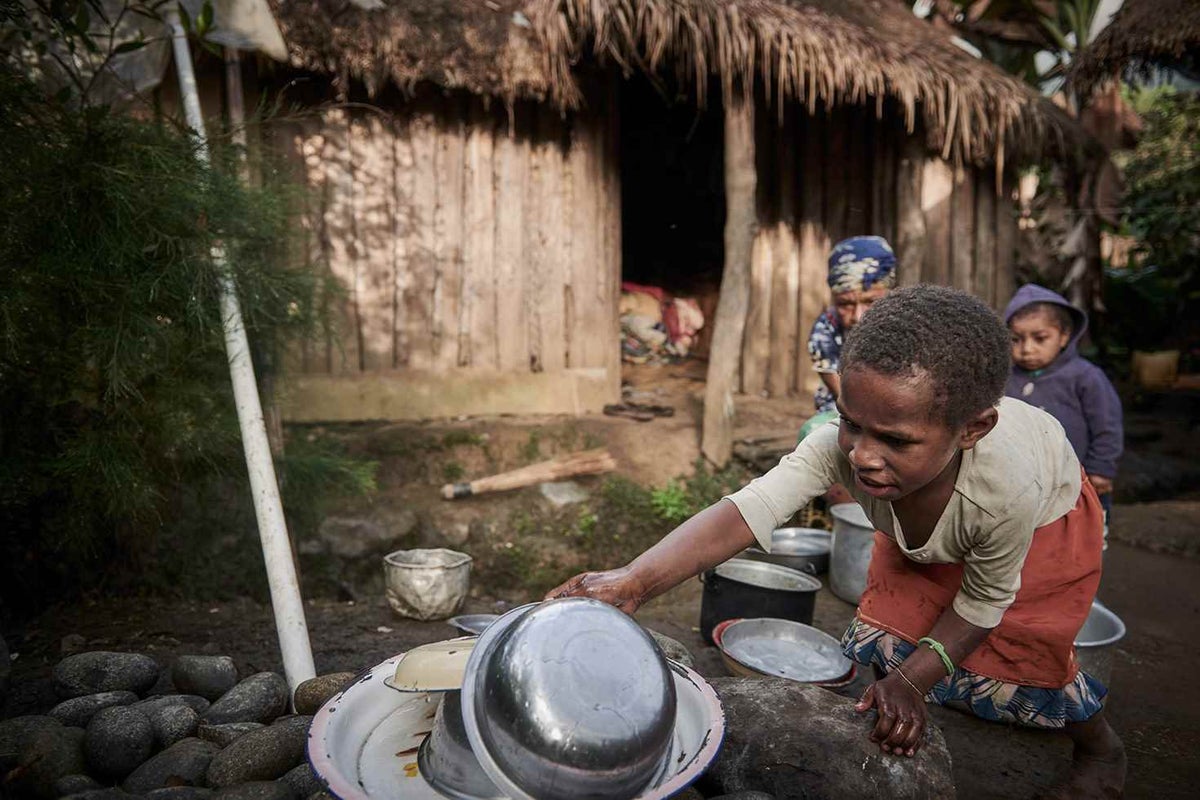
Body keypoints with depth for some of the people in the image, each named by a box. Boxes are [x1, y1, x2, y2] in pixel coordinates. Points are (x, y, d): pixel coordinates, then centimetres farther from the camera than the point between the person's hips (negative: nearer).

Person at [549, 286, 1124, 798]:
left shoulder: (1009, 486, -45)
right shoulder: (839, 447, -42)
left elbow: (985, 601, -25)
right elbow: (744, 511, -55)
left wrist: (913, 680, -26)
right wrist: (635, 581, -69)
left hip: (1042, 523, -3)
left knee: (1004, 661, -7)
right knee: (882, 636, -4)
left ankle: (1099, 744, 26)